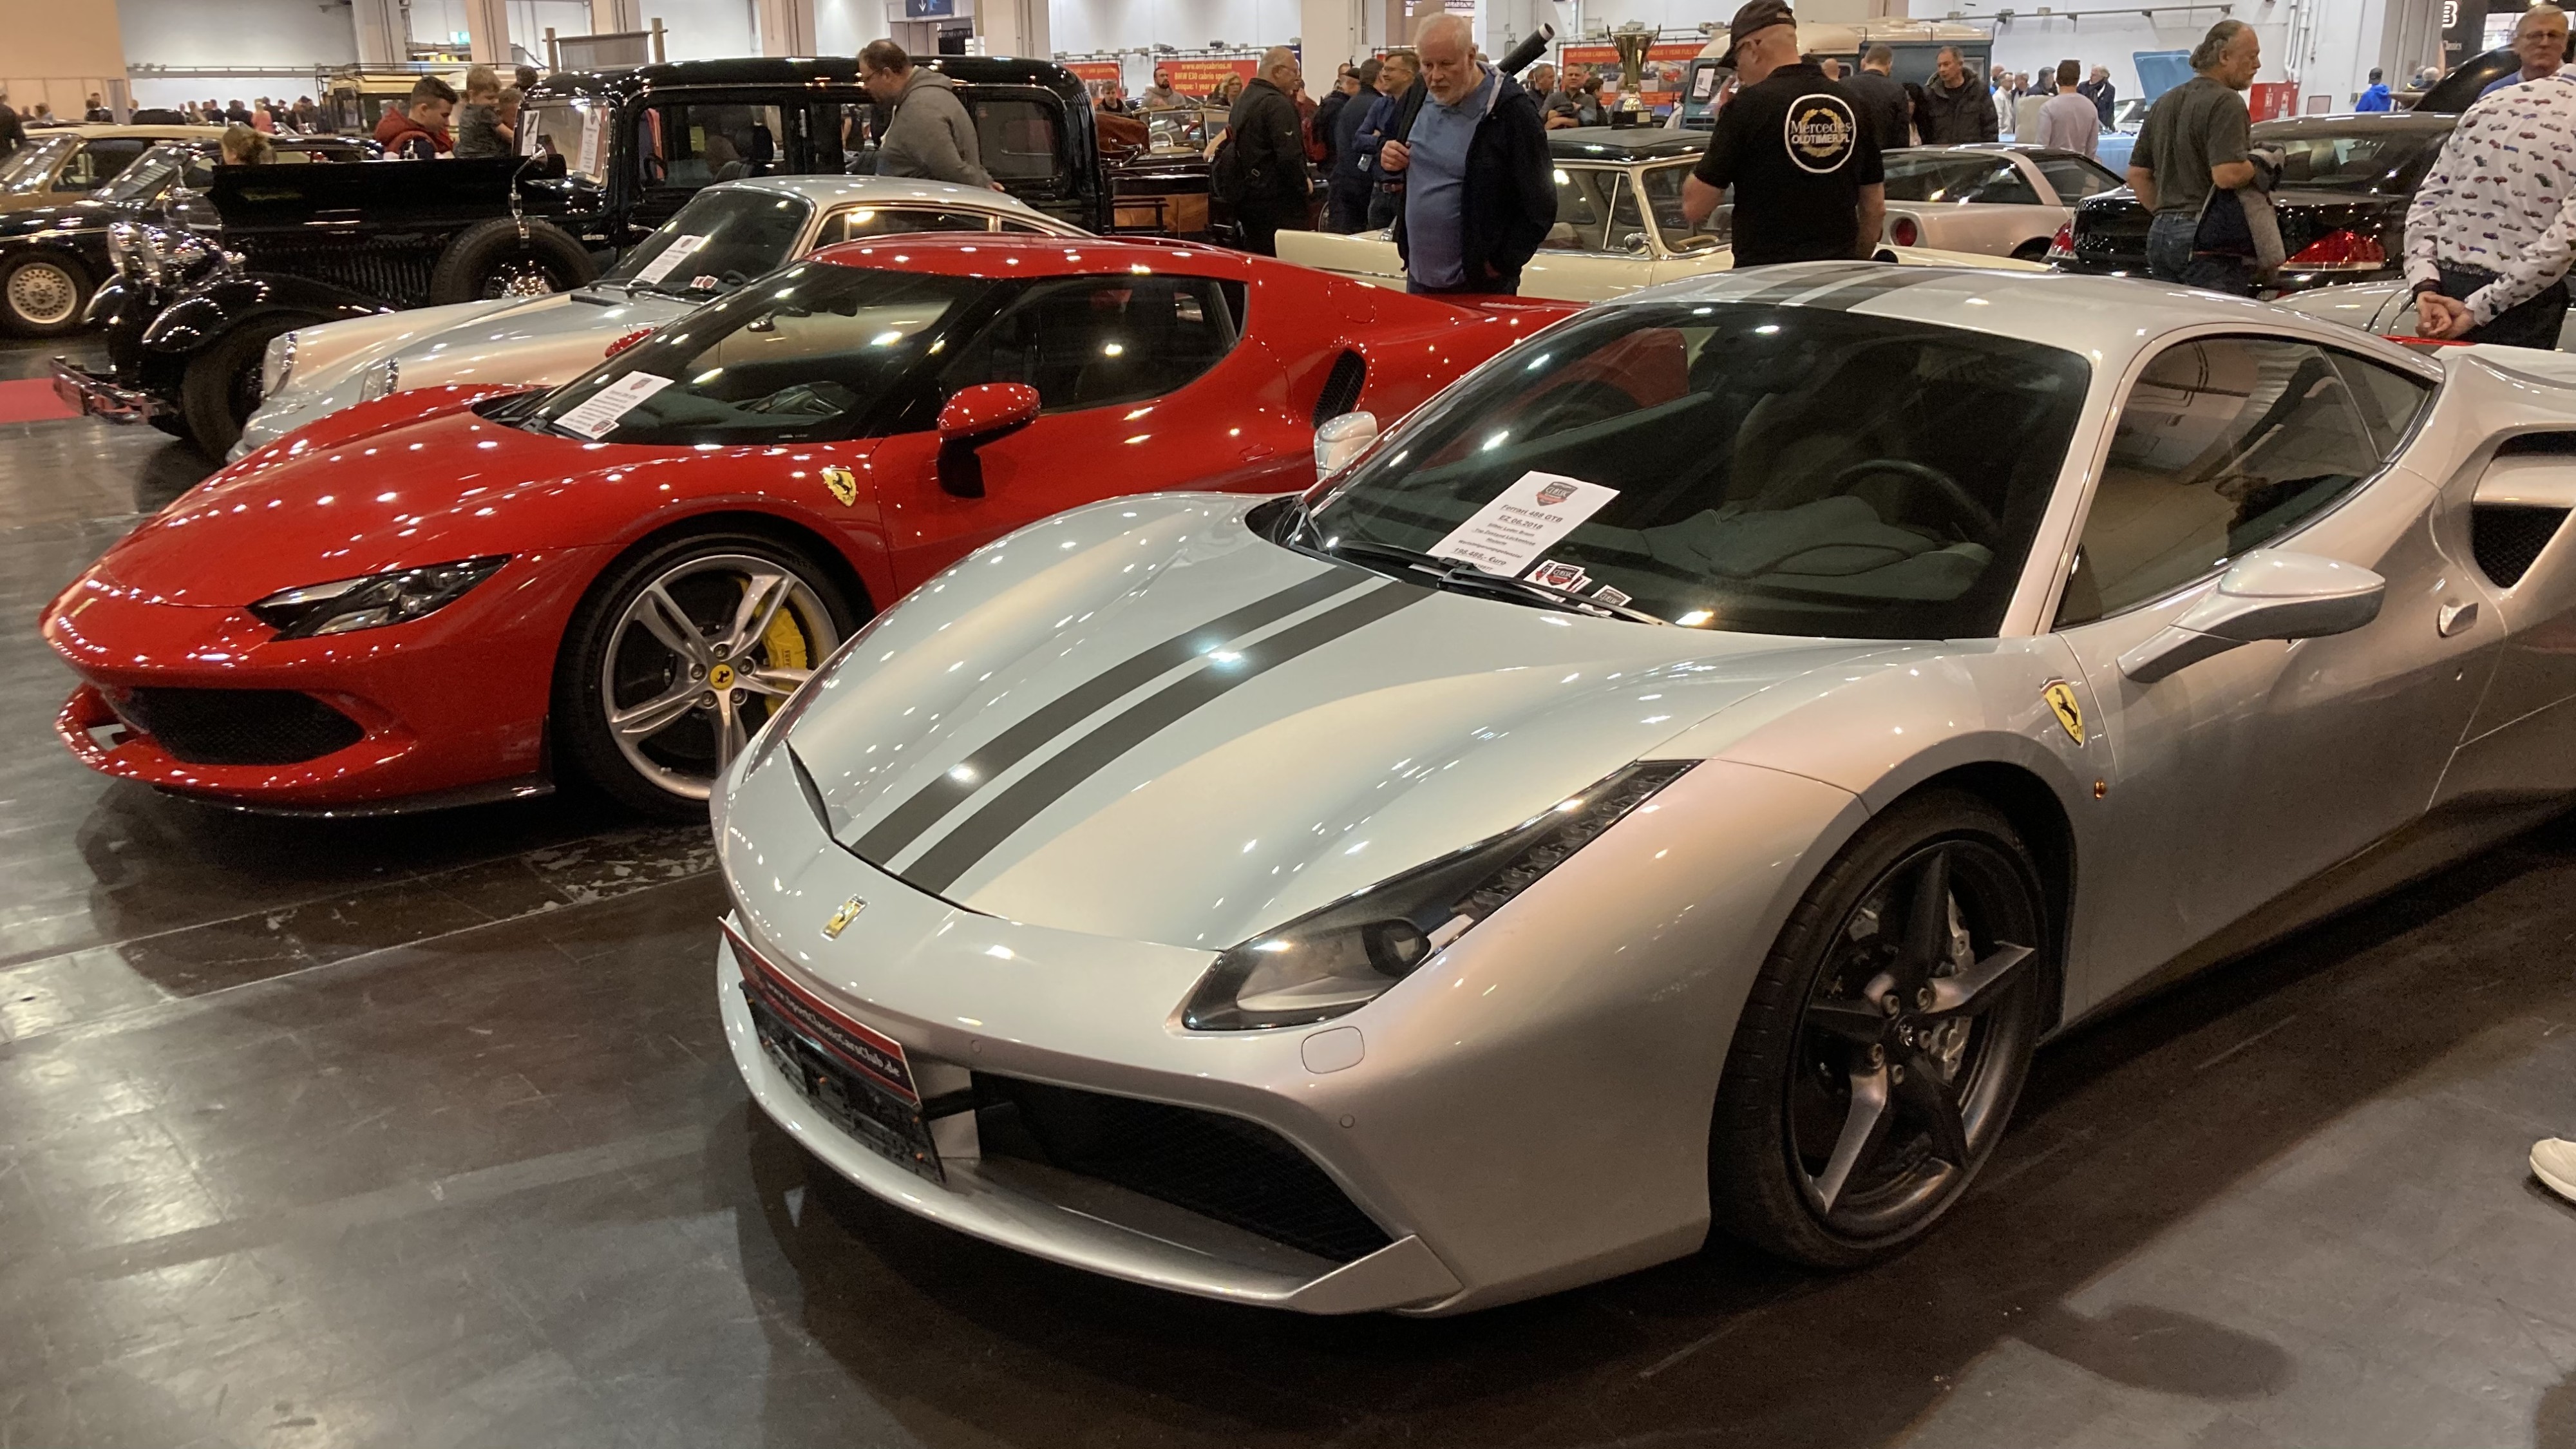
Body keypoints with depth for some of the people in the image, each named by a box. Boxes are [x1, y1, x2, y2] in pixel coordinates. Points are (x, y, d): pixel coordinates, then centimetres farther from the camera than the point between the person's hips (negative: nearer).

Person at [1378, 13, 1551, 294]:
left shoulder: (1513, 111, -15)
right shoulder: (1421, 96, 5)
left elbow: (1540, 207, -14)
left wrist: (1501, 266, -14)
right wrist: (1389, 157, 1)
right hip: (1418, 278, 7)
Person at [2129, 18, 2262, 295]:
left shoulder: (2165, 103, 17)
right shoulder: (2225, 103, -11)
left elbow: (2137, 174, 19)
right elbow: (2228, 174, -22)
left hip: (2159, 236, 9)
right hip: (2209, 242, -9)